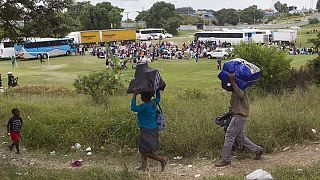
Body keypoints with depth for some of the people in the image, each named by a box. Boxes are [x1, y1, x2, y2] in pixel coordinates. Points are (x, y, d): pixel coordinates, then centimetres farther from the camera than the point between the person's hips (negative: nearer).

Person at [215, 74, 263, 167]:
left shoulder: (240, 88, -13)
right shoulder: (235, 92, 17)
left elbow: (240, 95, -34)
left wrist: (233, 82, -35)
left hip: (240, 116, -10)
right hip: (238, 115, 10)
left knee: (229, 136, -8)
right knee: (240, 137, 15)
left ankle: (225, 159, -3)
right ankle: (258, 150, 23)